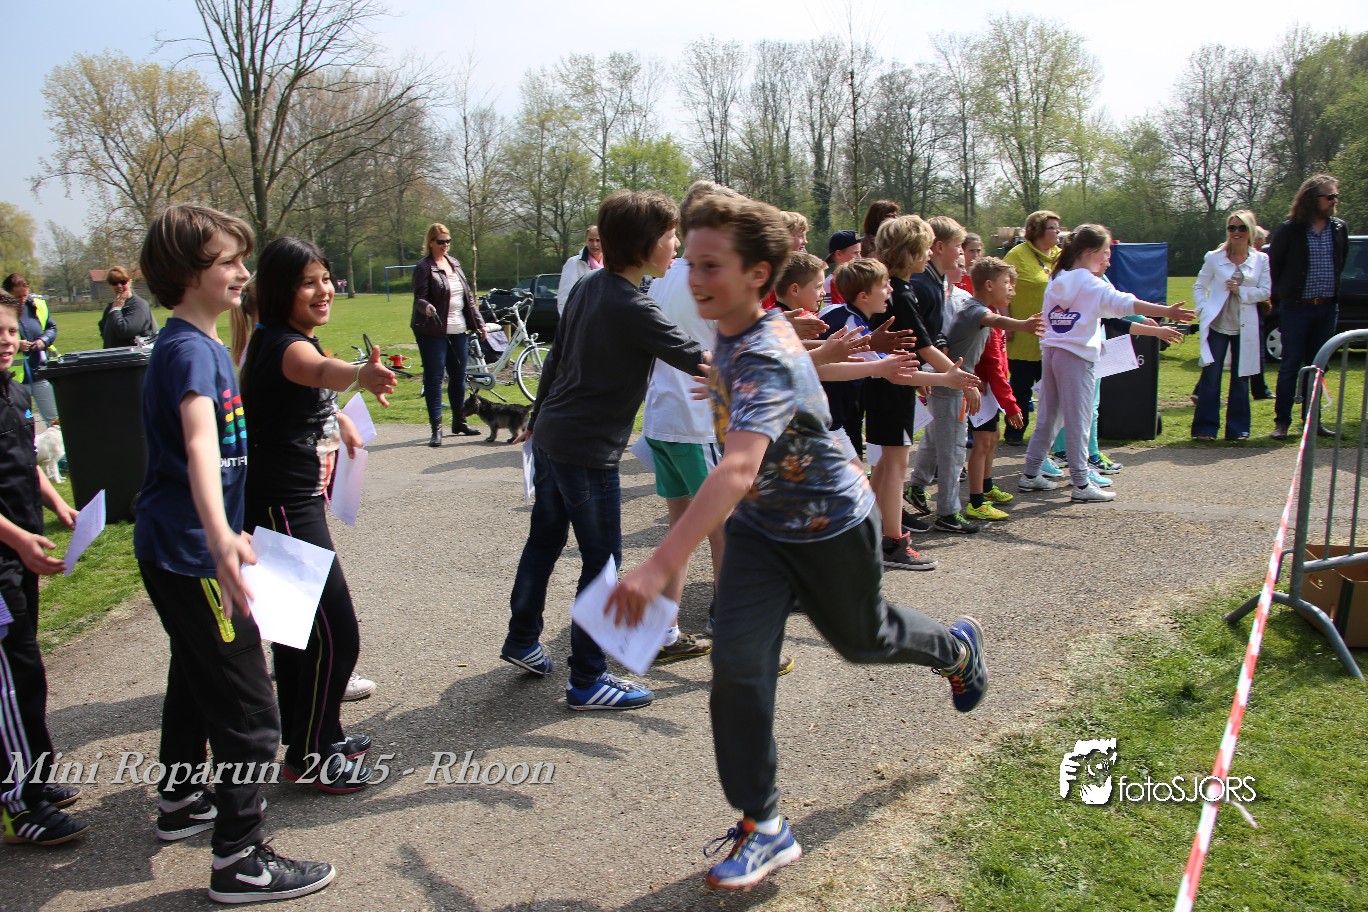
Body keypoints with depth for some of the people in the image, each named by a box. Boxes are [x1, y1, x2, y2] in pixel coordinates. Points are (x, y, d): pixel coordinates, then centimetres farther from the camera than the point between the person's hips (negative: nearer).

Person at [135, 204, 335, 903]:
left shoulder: (202, 343, 11)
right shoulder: (190, 349, -21)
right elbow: (199, 443, -40)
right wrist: (221, 537, -56)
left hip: (174, 550, 11)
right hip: (191, 552, -11)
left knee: (197, 678, 25)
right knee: (247, 709, -6)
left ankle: (180, 801, 43)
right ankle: (239, 861, 3)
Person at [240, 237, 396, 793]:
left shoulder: (291, 340, 11)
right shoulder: (285, 346, -21)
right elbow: (321, 369, -47)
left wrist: (339, 418, 23)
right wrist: (360, 375, -65)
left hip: (295, 501, 10)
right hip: (284, 507, -10)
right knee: (337, 635, -7)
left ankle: (309, 734, 35)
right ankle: (310, 758, 7)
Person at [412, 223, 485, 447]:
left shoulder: (454, 263, 14)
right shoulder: (424, 267, -6)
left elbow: (468, 296, 17)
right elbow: (419, 298, -11)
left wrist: (479, 323, 15)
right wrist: (426, 307, -34)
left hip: (458, 330, 6)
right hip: (433, 331, -6)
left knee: (459, 376, 12)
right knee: (434, 377, -3)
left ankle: (458, 422, 25)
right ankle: (436, 428, 0)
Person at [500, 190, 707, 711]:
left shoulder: (588, 286, 6)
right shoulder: (633, 309, -20)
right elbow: (696, 360, -22)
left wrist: (538, 418, 26)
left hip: (552, 436, 9)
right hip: (588, 451, -9)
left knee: (544, 540, 22)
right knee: (603, 561, 1)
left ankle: (522, 640, 38)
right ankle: (587, 681, 10)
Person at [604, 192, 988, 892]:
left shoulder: (767, 360, -35)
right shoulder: (732, 335, -8)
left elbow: (738, 470, -50)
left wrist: (661, 564, -58)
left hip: (831, 525, -6)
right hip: (759, 527, 6)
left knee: (863, 639, 20)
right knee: (737, 663, -9)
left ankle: (956, 648, 56)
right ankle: (763, 828, 5)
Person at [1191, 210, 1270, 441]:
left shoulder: (1261, 260, 4)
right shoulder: (1214, 257, 2)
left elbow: (1265, 291, 0)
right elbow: (1199, 286, 6)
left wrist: (1241, 291, -14)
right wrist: (1203, 311, -7)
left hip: (1244, 327, 1)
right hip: (1217, 325, -1)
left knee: (1241, 377, 6)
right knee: (1211, 375, -3)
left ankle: (1238, 428, 14)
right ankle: (1205, 427, 1)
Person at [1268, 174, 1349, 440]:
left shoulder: (1339, 228, 6)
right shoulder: (1290, 230, -7)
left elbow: (1341, 263, 19)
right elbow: (1273, 265, 0)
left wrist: (1333, 291, 16)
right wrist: (1281, 297, 4)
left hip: (1327, 308, 4)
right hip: (1296, 308, -4)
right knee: (1290, 365, -1)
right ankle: (1282, 421, 5)